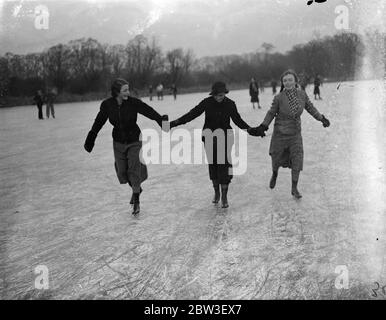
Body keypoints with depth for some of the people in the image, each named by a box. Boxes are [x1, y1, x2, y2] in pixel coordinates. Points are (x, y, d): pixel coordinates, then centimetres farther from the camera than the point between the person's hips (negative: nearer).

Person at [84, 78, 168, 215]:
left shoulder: (133, 102, -18)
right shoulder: (107, 105, -11)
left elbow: (150, 112, -26)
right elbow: (98, 123, 1)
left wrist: (162, 121, -43)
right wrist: (90, 141, 7)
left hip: (134, 142, -3)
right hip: (118, 143, 3)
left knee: (134, 170, -7)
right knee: (122, 172, 8)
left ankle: (136, 201, 11)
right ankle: (136, 188, 39)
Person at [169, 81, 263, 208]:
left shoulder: (230, 104, -4)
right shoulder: (207, 102, -6)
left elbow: (238, 120, 8)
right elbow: (192, 114, -6)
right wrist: (174, 123, -11)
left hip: (224, 138, -1)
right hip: (209, 138, 1)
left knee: (224, 165, -7)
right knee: (212, 165, 8)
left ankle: (224, 197, 1)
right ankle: (216, 193, 26)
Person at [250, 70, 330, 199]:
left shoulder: (302, 94, -7)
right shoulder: (279, 98, -15)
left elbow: (310, 107, 9)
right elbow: (271, 113, -3)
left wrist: (322, 118, 13)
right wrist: (263, 127, -11)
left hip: (295, 133, 2)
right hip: (280, 133, -2)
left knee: (297, 161, -3)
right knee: (277, 159, 12)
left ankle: (294, 189, 13)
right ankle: (274, 174, 48)